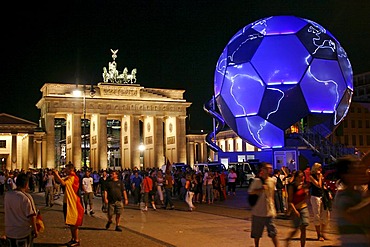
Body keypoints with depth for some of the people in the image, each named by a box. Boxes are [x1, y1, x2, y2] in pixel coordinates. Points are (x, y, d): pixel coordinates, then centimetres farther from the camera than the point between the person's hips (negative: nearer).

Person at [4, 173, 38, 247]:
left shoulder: (7, 195, -4)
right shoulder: (26, 197, -20)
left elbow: (7, 211, 10)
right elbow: (31, 216, -18)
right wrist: (35, 230, -7)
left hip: (9, 232, 5)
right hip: (24, 233, -5)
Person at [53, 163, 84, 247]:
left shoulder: (73, 178, -16)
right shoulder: (68, 177, 14)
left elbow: (63, 183, -31)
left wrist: (57, 174, -24)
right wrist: (56, 174, -2)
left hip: (73, 202, -10)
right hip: (67, 202, 10)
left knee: (73, 222, -3)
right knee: (70, 222, 14)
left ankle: (76, 240, 4)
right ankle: (73, 239, 23)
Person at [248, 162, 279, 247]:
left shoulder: (272, 181, 4)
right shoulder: (257, 180, -10)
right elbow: (250, 192, -9)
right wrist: (261, 189, -21)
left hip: (269, 212, 3)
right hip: (258, 211, -3)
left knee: (273, 232, -3)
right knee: (256, 233, 11)